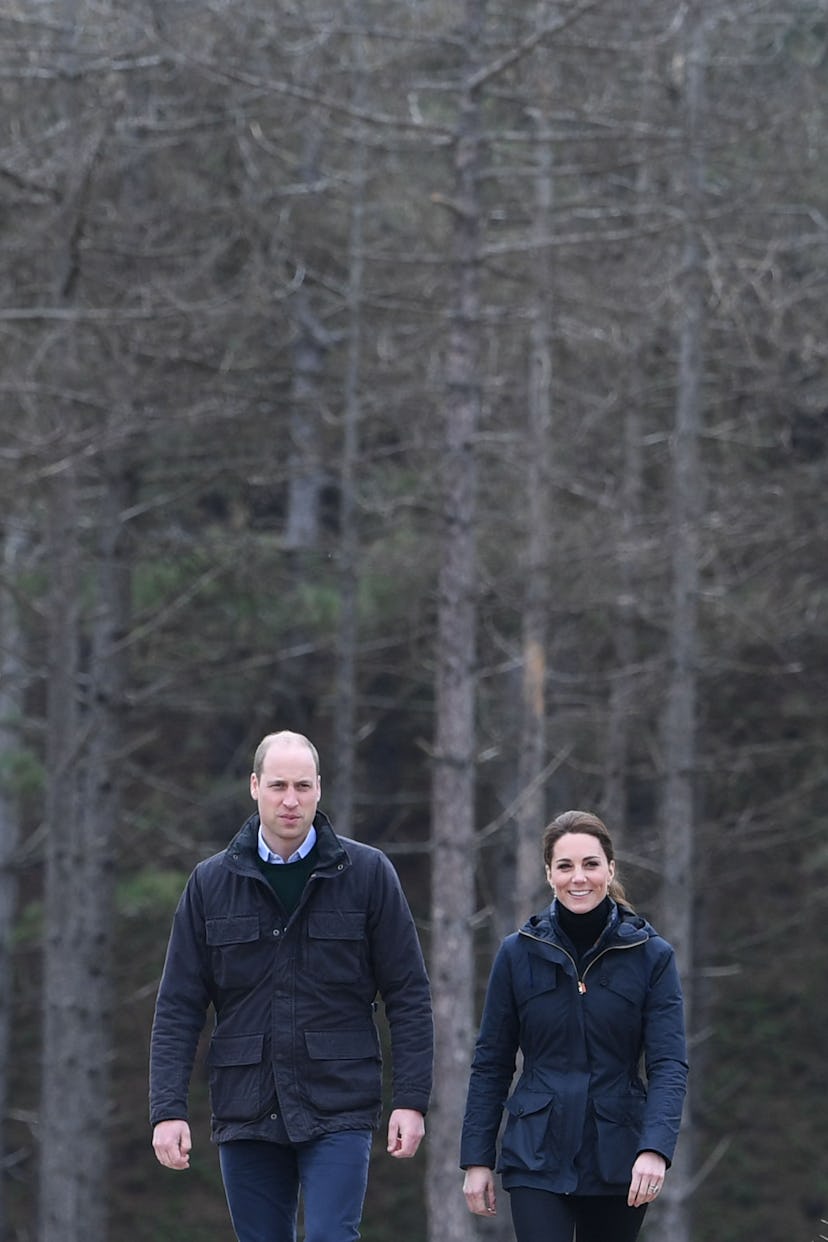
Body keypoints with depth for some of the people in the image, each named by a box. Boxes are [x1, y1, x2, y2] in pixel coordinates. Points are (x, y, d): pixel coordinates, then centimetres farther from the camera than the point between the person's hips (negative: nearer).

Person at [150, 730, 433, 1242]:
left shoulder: (367, 873, 2)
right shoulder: (212, 883, 6)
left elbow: (409, 997, 2)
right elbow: (178, 1008, 6)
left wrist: (412, 1100, -5)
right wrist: (168, 1109, -4)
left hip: (339, 1109, -3)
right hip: (246, 1115, 3)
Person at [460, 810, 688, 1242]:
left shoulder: (651, 956, -1)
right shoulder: (519, 954, 1)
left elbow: (669, 1065, -7)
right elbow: (491, 1064, 6)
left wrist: (655, 1149, -22)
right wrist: (476, 1159, 2)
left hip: (617, 1161, 1)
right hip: (538, 1159, -1)